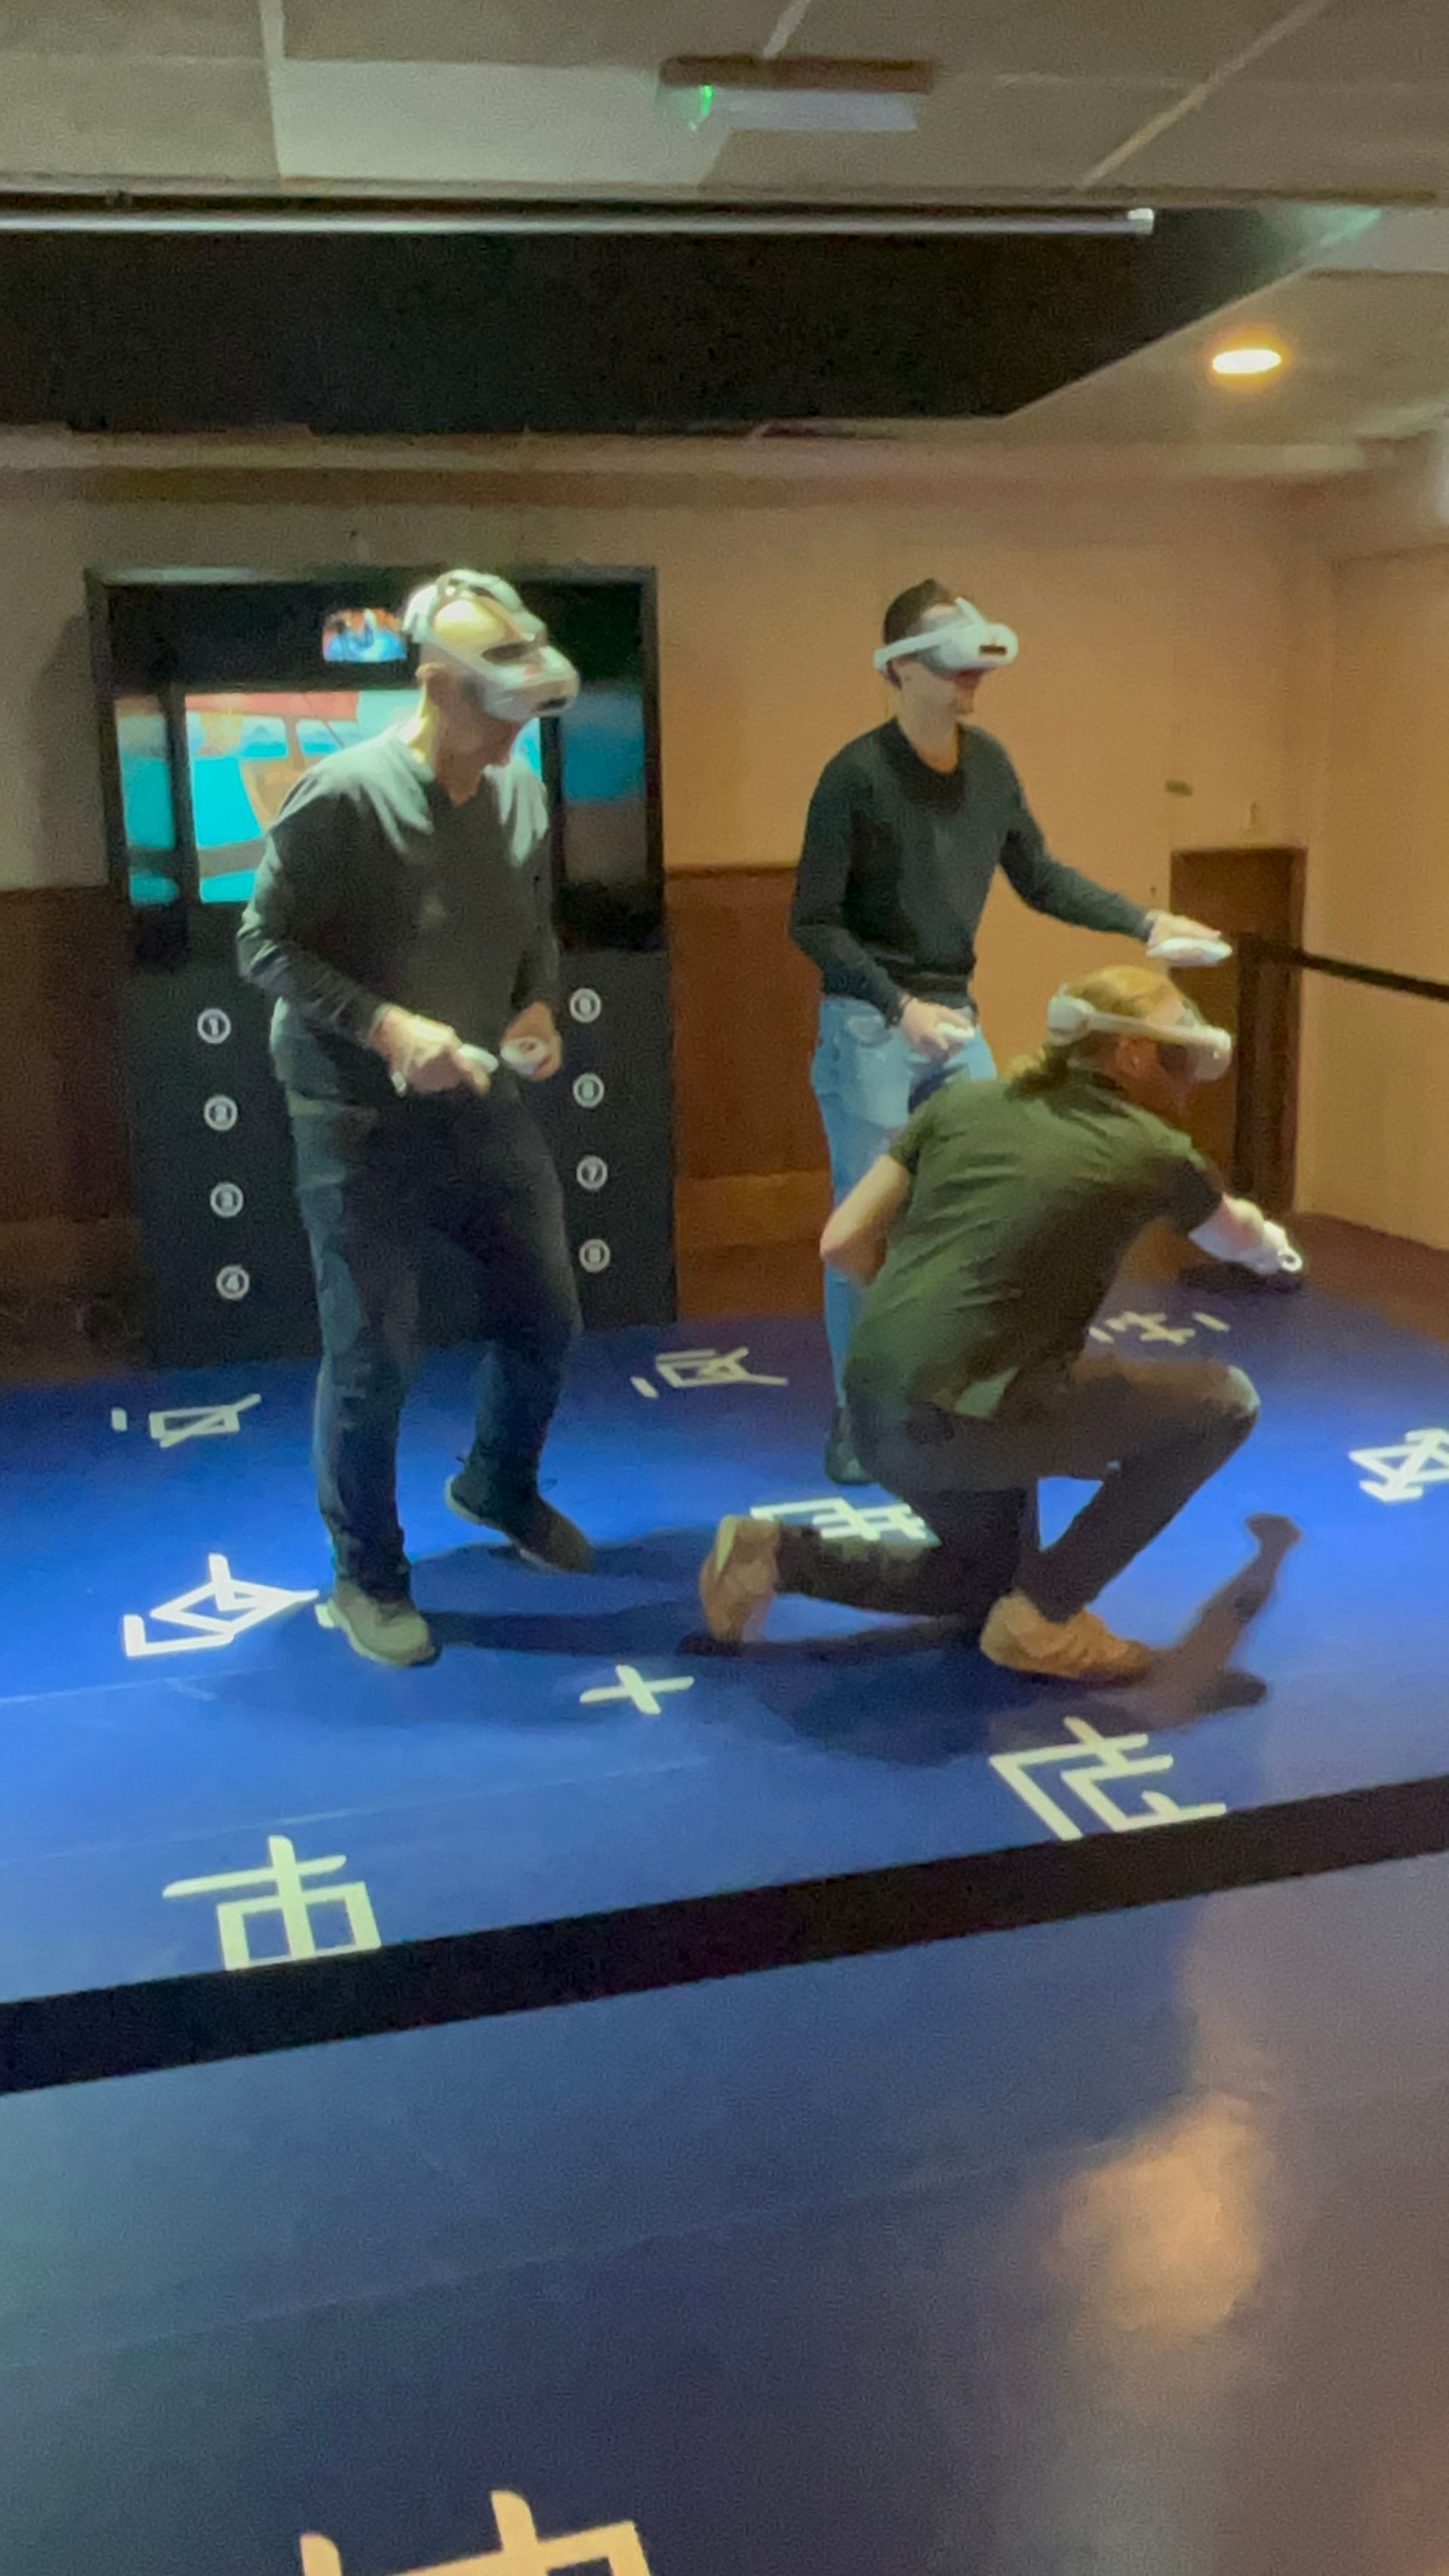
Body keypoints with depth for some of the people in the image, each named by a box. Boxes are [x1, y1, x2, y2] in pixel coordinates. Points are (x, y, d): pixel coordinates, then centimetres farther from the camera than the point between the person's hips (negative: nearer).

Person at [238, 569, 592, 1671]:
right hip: (360, 1120, -6)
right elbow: (266, 943, -14)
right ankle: (367, 1575, 22)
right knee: (373, 1359, 1)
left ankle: (499, 1484, 43)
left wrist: (539, 1005, -7)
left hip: (483, 1104, 6)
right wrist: (384, 1025, -25)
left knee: (546, 1318, 14)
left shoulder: (523, 792, 0)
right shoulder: (342, 797, -18)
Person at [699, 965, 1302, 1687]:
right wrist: (1271, 1244, 49)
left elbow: (843, 1242, 7)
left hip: (876, 1416, 7)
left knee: (993, 1576, 31)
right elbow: (1238, 1241, 25)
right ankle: (1045, 1616, 8)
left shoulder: (965, 1101, 12)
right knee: (1225, 1402, 8)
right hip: (964, 1422, -7)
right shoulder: (1152, 1152, 2)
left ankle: (778, 1554, 13)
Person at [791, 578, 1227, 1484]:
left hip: (956, 1017, 6)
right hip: (869, 1026, -6)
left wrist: (1146, 923, 0)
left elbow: (1042, 878, 10)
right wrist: (900, 1008, -24)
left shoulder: (990, 762, 2)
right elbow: (812, 922, -15)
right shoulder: (857, 776, -16)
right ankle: (857, 1421, 16)